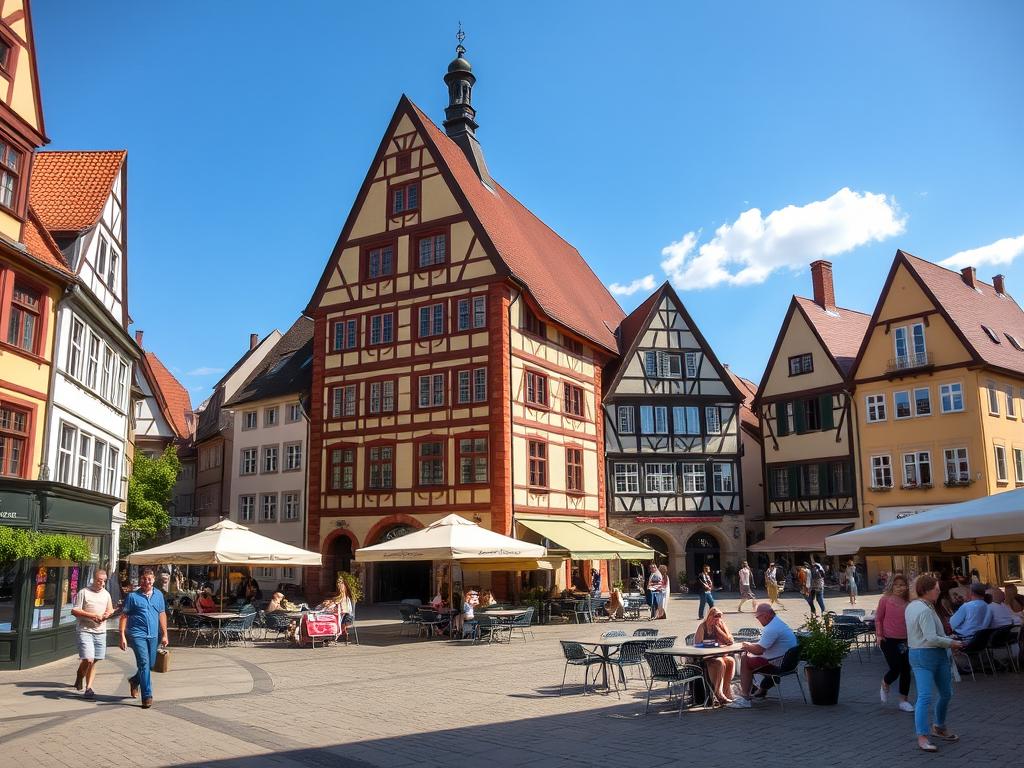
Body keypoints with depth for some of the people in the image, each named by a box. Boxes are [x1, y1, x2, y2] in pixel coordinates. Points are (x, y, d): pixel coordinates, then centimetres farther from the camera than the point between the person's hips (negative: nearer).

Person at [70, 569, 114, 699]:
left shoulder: (106, 594, 12)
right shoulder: (83, 592, -5)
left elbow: (110, 610, 23)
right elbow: (74, 611, -9)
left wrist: (107, 614, -1)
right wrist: (93, 616, -17)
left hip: (100, 631, 5)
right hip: (85, 630, -5)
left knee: (94, 661, 7)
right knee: (88, 659, -14)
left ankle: (88, 688, 14)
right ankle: (79, 678, 16)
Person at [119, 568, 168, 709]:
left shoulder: (158, 595, 10)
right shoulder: (132, 596, -3)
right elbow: (124, 616, -2)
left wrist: (164, 634, 11)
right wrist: (122, 636, -8)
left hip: (153, 635, 5)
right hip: (137, 634, -5)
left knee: (151, 664, 13)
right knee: (144, 663, -12)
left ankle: (135, 680, 42)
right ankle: (147, 696, -8)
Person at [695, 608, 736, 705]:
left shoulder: (719, 626, 8)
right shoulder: (702, 626, -8)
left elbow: (730, 641, 0)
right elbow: (697, 645, -15)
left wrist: (718, 628, -10)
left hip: (715, 655, 6)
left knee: (731, 661, -22)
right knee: (720, 662, -32)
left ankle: (726, 691, -18)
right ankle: (718, 693, -26)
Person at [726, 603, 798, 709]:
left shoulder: (772, 629, -22)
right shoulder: (779, 622, 13)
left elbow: (759, 650, -24)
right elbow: (763, 646, 21)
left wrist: (747, 646, -4)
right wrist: (750, 646, 6)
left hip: (779, 663, -11)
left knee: (745, 661, -9)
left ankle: (745, 698, -7)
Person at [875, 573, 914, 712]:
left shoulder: (908, 603, 2)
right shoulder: (885, 600, -6)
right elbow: (878, 618, -1)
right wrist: (879, 635, -8)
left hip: (905, 641, 4)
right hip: (889, 640, -4)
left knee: (906, 670, 7)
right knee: (895, 669, -7)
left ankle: (904, 701, 21)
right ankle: (885, 685, 27)